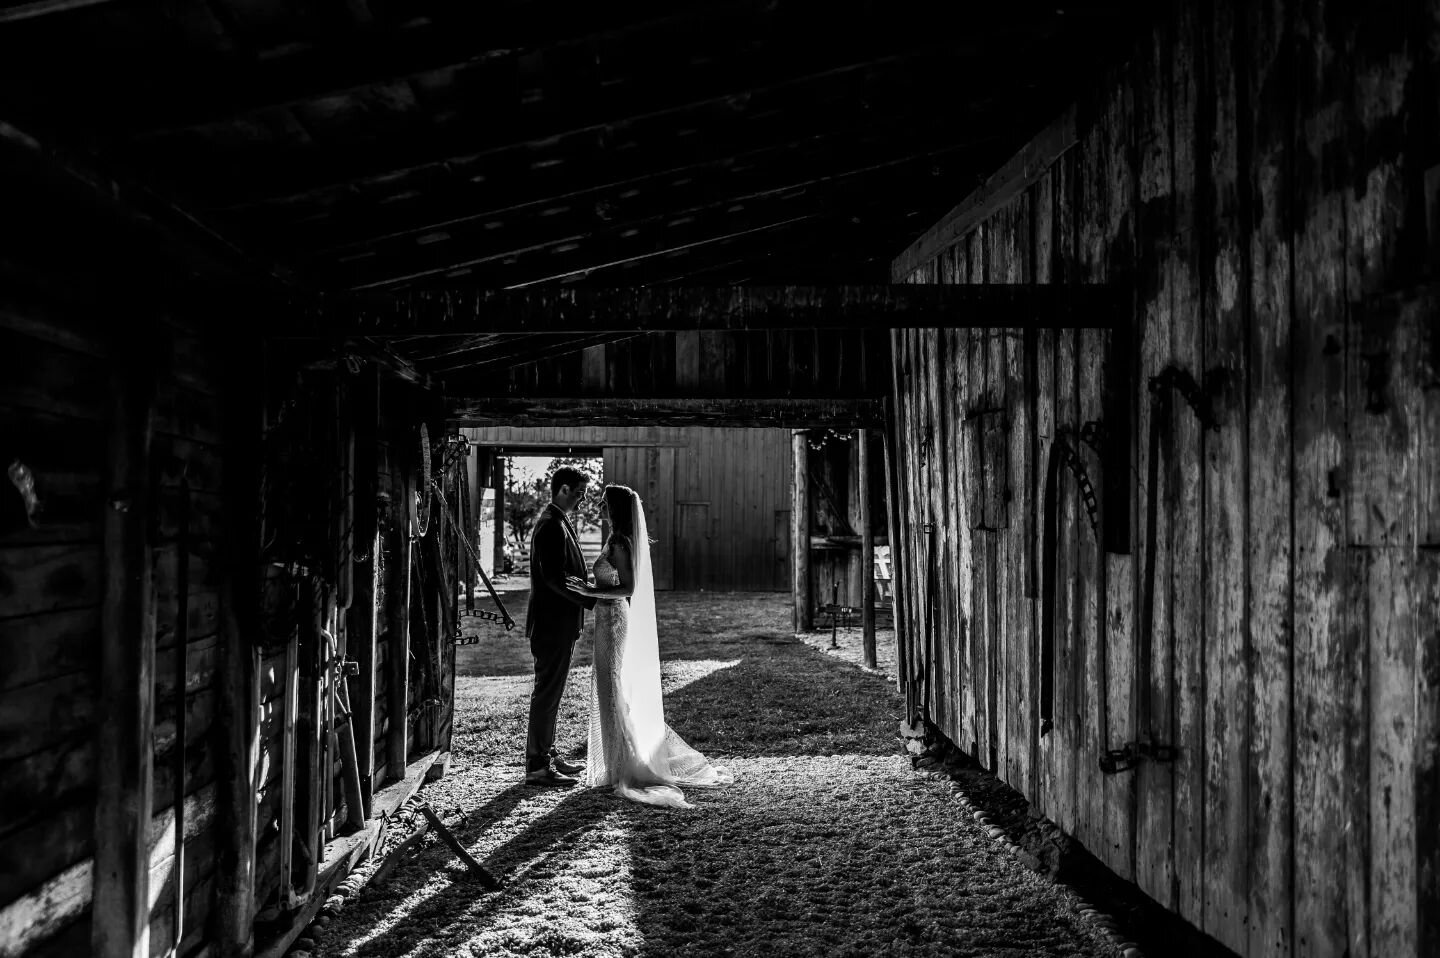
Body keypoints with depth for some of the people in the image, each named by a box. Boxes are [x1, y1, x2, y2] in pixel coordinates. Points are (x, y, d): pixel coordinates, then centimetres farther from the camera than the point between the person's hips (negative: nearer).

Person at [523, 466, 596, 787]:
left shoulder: (558, 523, 15)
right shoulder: (551, 525, -17)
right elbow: (554, 578, -23)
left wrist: (591, 594, 11)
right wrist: (592, 601, -19)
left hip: (559, 622, 10)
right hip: (553, 622, -10)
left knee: (550, 690, 16)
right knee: (547, 690, -5)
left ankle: (546, 754, 25)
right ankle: (537, 766, 1)